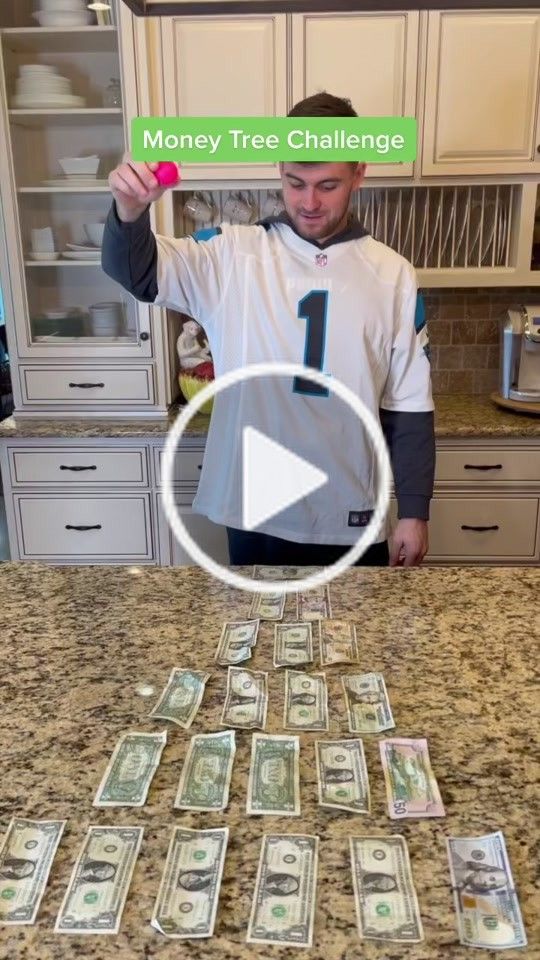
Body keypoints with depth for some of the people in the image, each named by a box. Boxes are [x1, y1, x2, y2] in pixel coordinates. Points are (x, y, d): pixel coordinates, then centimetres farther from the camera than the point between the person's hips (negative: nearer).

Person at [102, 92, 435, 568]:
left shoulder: (392, 274, -2)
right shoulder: (234, 253, -4)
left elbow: (409, 406, 0)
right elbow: (137, 273, -16)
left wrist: (414, 510, -1)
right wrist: (129, 212, -37)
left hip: (349, 518, 1)